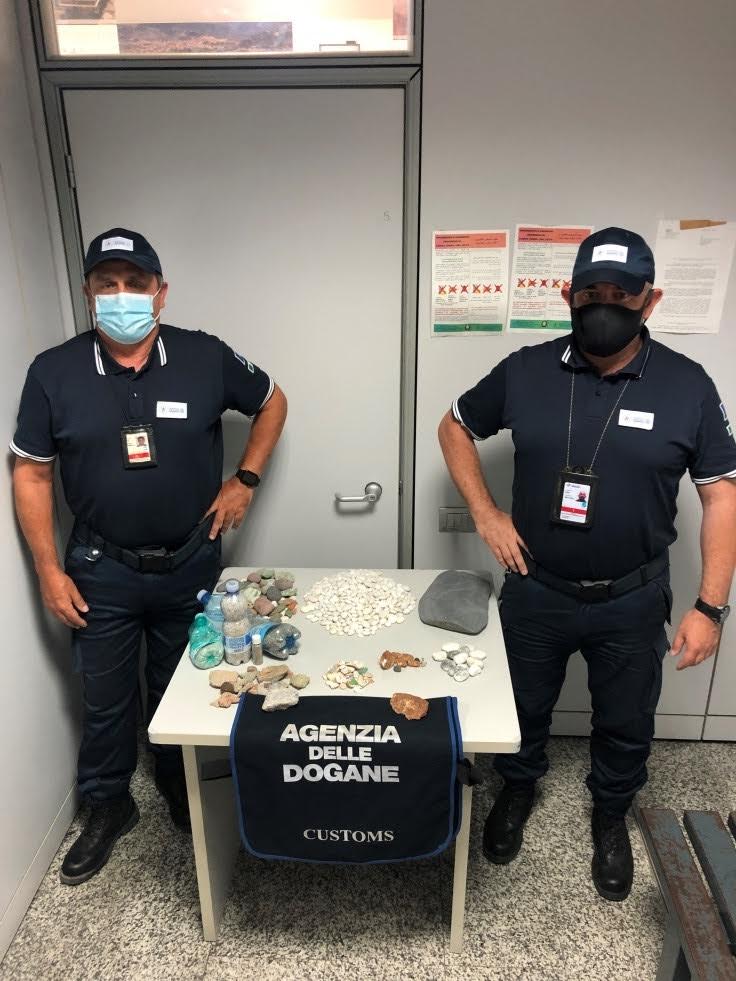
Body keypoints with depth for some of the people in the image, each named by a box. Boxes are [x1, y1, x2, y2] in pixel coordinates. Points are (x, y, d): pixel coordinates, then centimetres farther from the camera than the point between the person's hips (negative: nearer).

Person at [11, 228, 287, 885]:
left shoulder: (205, 357, -9)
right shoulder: (53, 372, -9)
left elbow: (272, 402, 7)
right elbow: (31, 473, -2)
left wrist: (245, 480, -2)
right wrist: (50, 571, -5)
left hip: (191, 563, 1)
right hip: (102, 571, 0)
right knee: (107, 699, 15)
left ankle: (180, 789, 45)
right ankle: (109, 806, 40)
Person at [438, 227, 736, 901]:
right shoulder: (525, 371, -8)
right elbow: (456, 428, 6)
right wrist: (486, 513, -4)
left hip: (632, 600, 0)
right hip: (535, 591, 1)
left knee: (626, 724, 19)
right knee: (523, 708, 20)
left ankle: (611, 817, 49)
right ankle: (518, 789, 51)